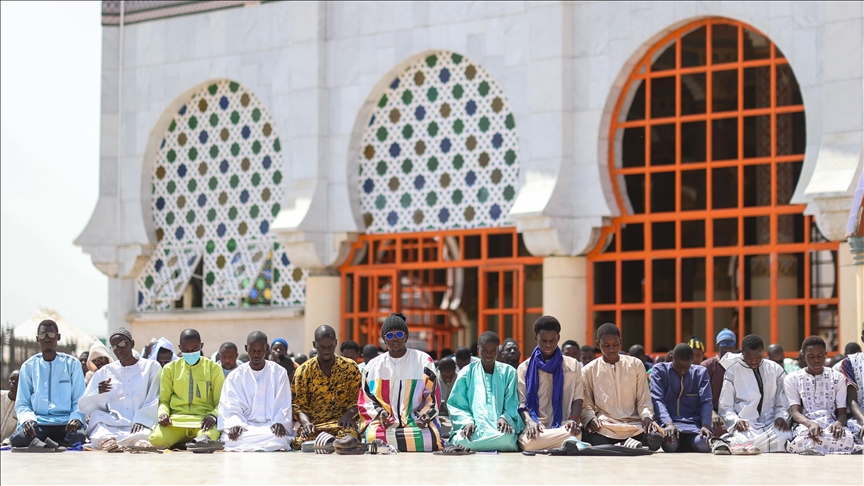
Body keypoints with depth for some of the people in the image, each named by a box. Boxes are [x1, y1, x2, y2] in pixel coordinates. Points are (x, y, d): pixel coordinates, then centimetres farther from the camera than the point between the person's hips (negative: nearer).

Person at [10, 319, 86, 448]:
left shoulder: (72, 364, 14)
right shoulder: (28, 367, 15)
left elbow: (80, 400, 10)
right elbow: (21, 403, 12)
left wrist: (76, 418, -12)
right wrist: (27, 419, -12)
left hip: (66, 423, 0)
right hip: (37, 423, 0)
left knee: (78, 437, -38)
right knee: (18, 439, -36)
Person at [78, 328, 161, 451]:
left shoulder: (151, 367, 17)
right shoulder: (104, 372, 22)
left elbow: (154, 400, 6)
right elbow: (83, 406, 15)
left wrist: (141, 420, -12)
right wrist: (98, 393, -7)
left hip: (140, 426, -2)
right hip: (111, 425, 2)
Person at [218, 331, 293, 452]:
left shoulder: (279, 373, 11)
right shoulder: (235, 376, 12)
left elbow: (283, 405, 5)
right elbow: (230, 407, 2)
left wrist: (280, 422, -16)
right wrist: (235, 424, -19)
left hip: (271, 426, 0)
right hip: (244, 426, 0)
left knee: (278, 438, -37)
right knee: (230, 438, -36)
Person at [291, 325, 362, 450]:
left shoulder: (350, 367, 9)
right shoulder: (303, 371, 8)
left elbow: (357, 399, 8)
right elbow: (298, 405, 5)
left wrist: (348, 415, -15)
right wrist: (306, 422, -17)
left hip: (342, 424, -1)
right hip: (313, 425, 1)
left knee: (349, 434, -37)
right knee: (301, 442, -33)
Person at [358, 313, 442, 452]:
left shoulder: (423, 361, 10)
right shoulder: (373, 366, 14)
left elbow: (432, 397, 9)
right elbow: (365, 400, 12)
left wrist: (425, 415, -10)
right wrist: (379, 413, -8)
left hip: (417, 423, 0)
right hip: (383, 423, 0)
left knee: (429, 438, -34)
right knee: (373, 436, -36)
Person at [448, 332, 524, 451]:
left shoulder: (508, 372, 14)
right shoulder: (467, 373, 12)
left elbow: (512, 403, 7)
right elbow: (456, 404, 8)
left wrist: (505, 418, -14)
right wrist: (467, 421, -12)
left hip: (499, 427, 0)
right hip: (474, 428, 0)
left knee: (507, 437, -39)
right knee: (460, 440, -36)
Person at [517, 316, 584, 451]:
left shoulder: (573, 366, 16)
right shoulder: (524, 368, 14)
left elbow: (577, 398, 10)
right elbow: (522, 403, 5)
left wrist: (574, 419, -12)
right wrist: (530, 422, -16)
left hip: (563, 425, 1)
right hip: (536, 424, -1)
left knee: (574, 434, -38)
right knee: (529, 442, -40)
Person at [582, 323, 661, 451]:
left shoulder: (636, 365, 12)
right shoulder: (589, 371, 10)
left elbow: (644, 401, 12)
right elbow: (586, 405, 9)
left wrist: (647, 417, -9)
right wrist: (591, 419, -13)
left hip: (634, 423, 1)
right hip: (604, 426, -1)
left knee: (654, 440, -31)